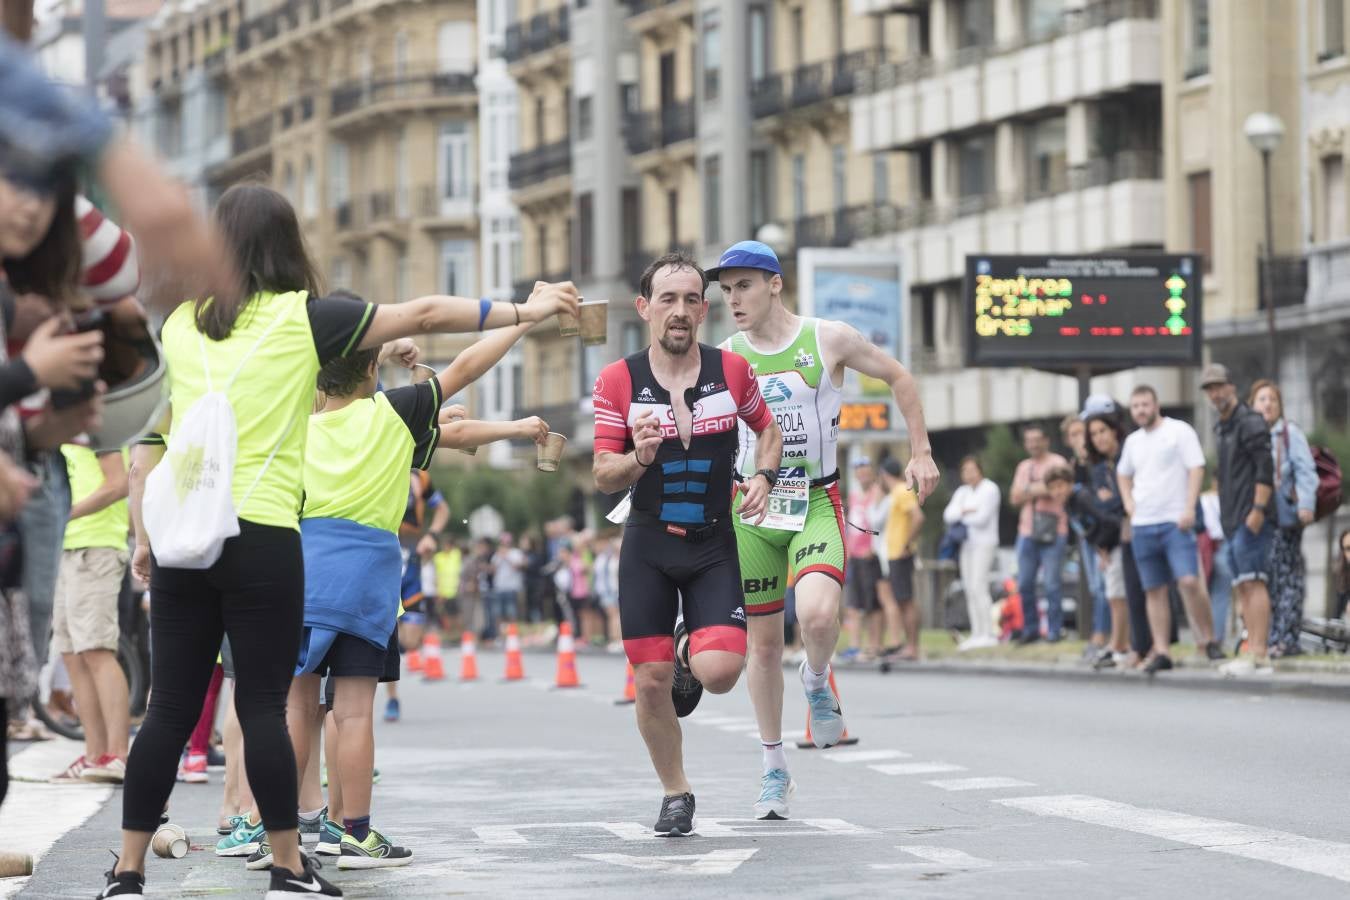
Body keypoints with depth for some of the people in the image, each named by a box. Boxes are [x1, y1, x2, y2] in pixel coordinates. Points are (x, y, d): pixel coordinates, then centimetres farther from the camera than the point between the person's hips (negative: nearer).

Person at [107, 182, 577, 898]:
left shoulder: (177, 324, 10)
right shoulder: (301, 318, 0)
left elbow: (145, 450, 10)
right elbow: (423, 314, 5)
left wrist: (144, 538, 17)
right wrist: (523, 311, 14)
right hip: (261, 538, -3)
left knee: (170, 710, 5)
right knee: (263, 709, 1)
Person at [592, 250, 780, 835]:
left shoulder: (732, 370, -2)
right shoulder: (617, 381, -5)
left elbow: (768, 430, 15)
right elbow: (603, 478, -5)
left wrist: (763, 476, -5)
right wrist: (638, 458, -26)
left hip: (714, 544, 0)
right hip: (647, 545, 0)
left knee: (719, 671, -18)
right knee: (651, 682, 0)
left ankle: (692, 657, 21)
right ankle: (675, 795, 21)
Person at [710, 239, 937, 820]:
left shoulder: (828, 340, -3)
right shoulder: (723, 357, 3)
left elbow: (898, 378, 10)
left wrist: (920, 454, 8)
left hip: (816, 503, -2)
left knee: (818, 613, -28)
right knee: (763, 640, 5)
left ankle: (817, 680, 7)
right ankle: (773, 768, 20)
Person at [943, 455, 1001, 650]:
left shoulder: (990, 490, -4)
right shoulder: (962, 492, 17)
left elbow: (982, 518, -13)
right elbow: (948, 515, 5)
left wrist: (960, 516, 2)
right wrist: (966, 512, -12)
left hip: (984, 544, -7)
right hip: (967, 544, 7)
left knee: (978, 587, -16)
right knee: (969, 589, 4)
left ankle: (988, 634, -17)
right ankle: (976, 634, 5)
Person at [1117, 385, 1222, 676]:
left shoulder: (1179, 431, -2)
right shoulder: (1133, 441, 16)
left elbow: (1196, 469, -8)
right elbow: (1123, 474, 32)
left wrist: (1189, 508, -17)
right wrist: (1129, 504, 14)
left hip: (1175, 521, -6)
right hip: (1142, 525, 6)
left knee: (1189, 581, -16)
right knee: (1154, 590, 4)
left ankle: (1209, 640, -3)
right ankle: (1161, 651, 7)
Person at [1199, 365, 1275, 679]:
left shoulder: (1249, 422, -7)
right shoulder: (1222, 428, 22)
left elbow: (1266, 468, -16)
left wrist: (1258, 509, -22)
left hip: (1250, 518, -10)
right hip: (1232, 522, 10)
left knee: (1254, 584, -15)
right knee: (1242, 588, 7)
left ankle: (1259, 656, -20)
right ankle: (1255, 653, 8)